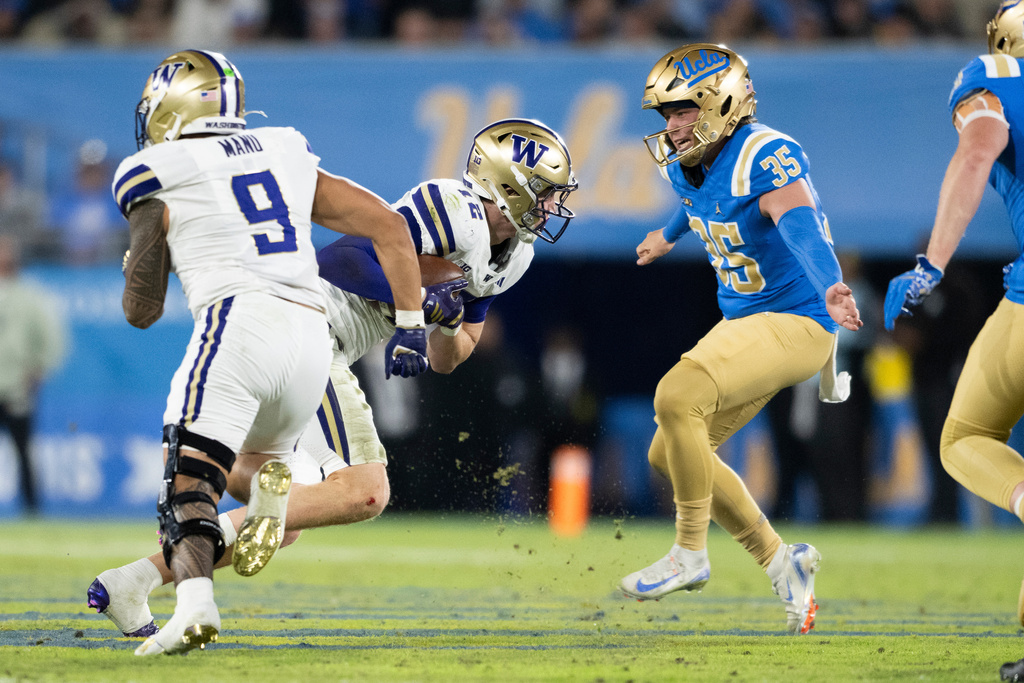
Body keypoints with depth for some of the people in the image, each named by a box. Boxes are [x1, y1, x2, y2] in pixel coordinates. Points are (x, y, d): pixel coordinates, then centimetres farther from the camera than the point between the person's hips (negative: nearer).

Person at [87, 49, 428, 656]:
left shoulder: (159, 184, 10)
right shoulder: (289, 158, 23)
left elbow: (143, 311, 16)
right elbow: (390, 225, 19)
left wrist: (134, 264, 38)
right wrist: (411, 325, 20)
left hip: (238, 324, -5)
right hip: (314, 338, 5)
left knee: (189, 478, -11)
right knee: (258, 458, 30)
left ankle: (195, 604, -35)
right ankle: (272, 476, -4)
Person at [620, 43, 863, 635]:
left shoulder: (766, 157, -22)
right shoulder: (689, 165, 5)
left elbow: (801, 225, -41)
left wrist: (829, 287, -60)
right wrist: (670, 236, 53)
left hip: (797, 323, -10)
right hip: (744, 323, 10)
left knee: (677, 397, -27)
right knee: (671, 454, 9)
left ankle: (691, 555, -13)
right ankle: (778, 560, 19)